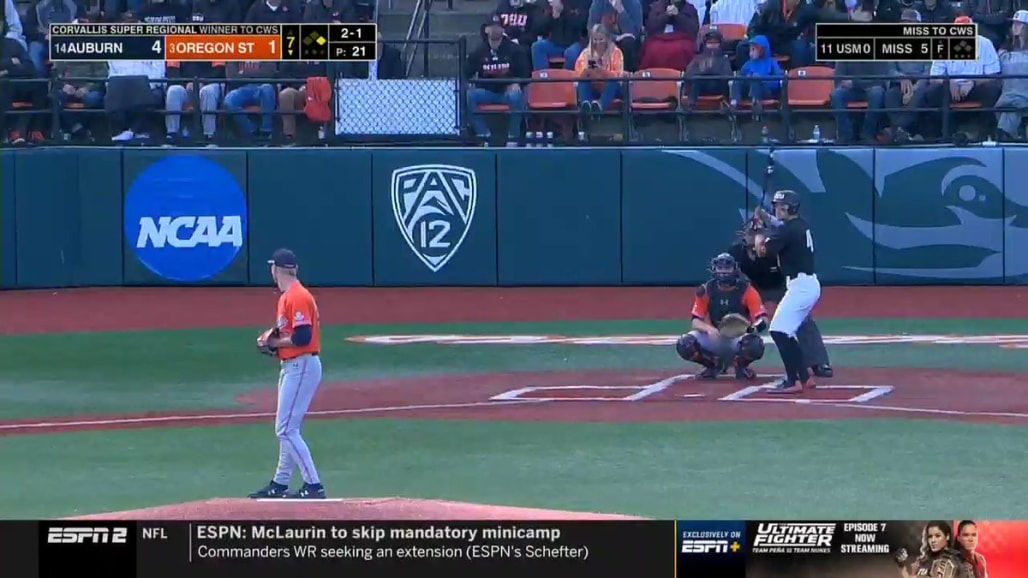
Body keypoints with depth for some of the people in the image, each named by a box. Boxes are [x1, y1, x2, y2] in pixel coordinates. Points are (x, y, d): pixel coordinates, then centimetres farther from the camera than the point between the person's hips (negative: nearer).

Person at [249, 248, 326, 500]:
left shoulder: (297, 297, -18)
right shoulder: (287, 297, 15)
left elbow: (302, 336, -25)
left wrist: (274, 343, -13)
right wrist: (272, 339, 4)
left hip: (302, 367, -11)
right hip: (291, 366, 11)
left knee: (286, 429, -12)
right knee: (288, 428, 17)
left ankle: (314, 485, -12)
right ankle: (280, 484, 25)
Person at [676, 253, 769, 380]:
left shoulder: (746, 290, -13)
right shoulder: (705, 291, -7)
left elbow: (762, 319, -20)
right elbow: (696, 322, -9)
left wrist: (754, 327, -45)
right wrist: (708, 328, -32)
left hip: (738, 338, -2)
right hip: (714, 337, 2)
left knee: (755, 345, -38)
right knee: (684, 345, -26)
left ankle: (740, 365, 0)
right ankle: (714, 364, 6)